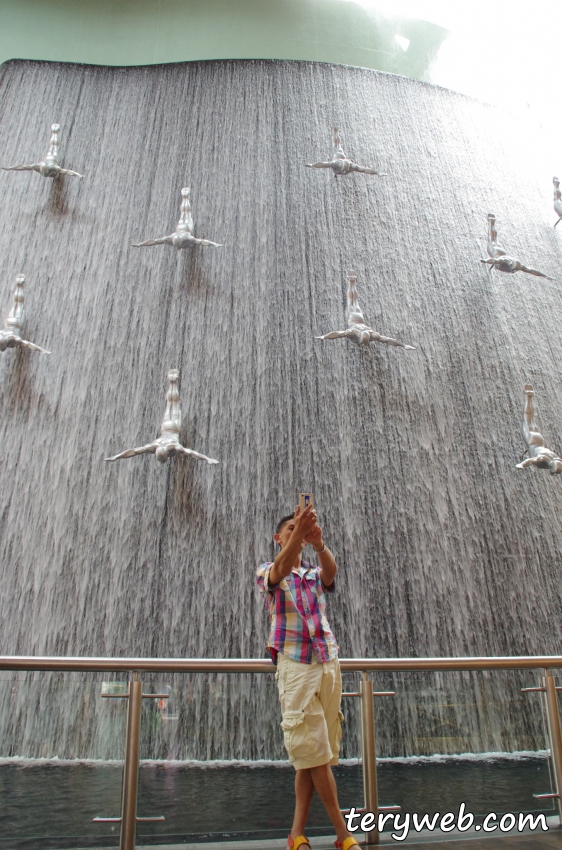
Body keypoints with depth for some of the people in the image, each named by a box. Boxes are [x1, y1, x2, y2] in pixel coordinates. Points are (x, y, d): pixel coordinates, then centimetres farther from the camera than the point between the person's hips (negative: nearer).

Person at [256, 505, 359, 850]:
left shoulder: (316, 575, 17)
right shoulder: (267, 573, 7)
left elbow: (331, 569, -9)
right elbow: (279, 570, -20)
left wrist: (319, 543, -35)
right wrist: (297, 533, -41)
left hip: (328, 663, 4)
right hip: (295, 665, -4)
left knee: (312, 755, 5)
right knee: (314, 751, -5)